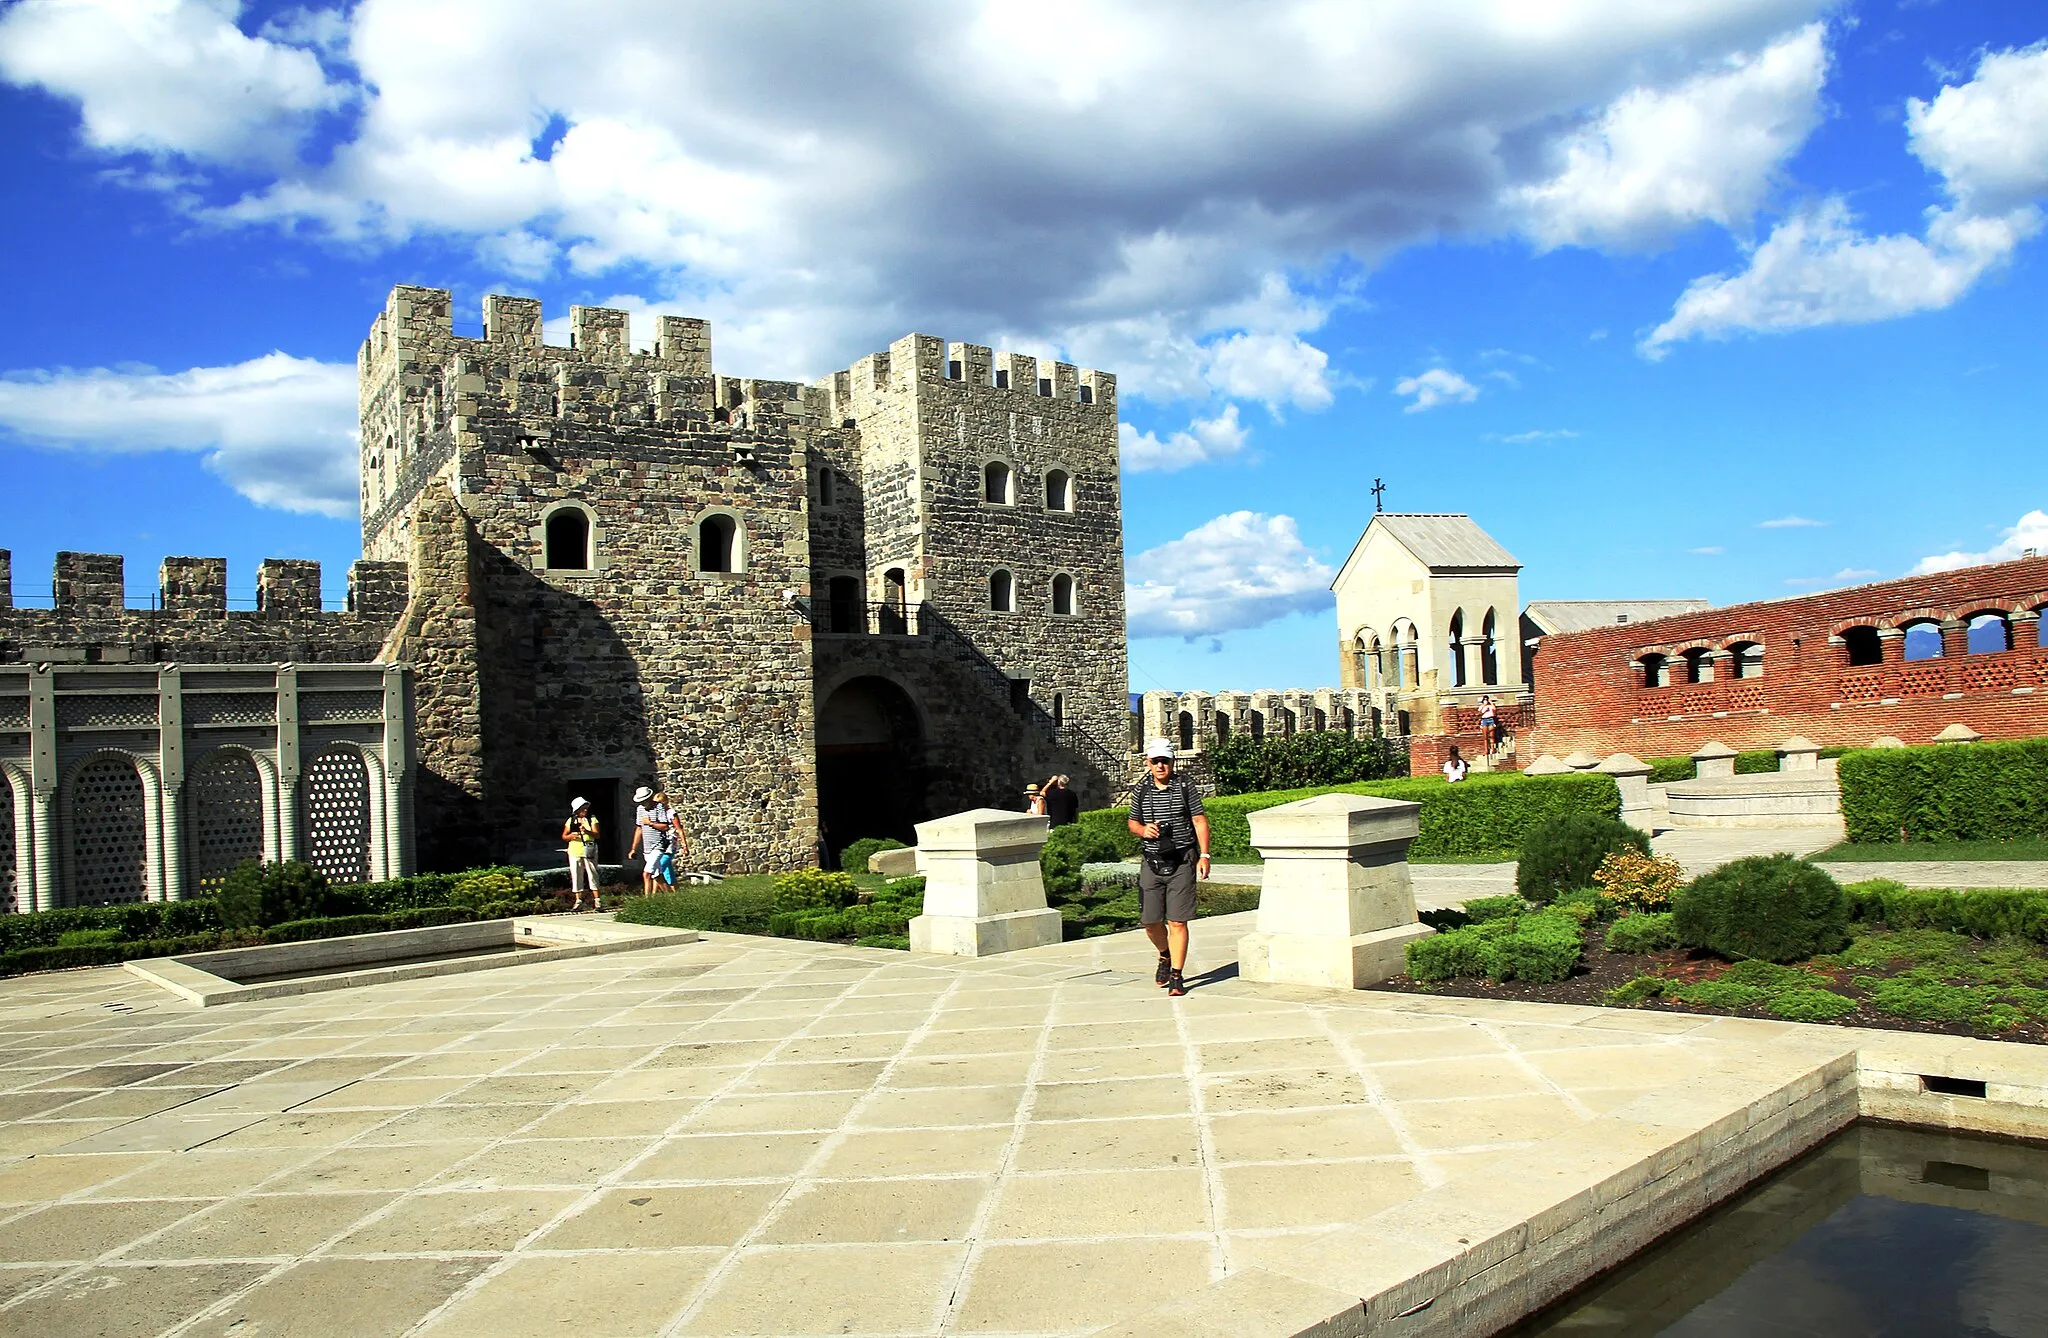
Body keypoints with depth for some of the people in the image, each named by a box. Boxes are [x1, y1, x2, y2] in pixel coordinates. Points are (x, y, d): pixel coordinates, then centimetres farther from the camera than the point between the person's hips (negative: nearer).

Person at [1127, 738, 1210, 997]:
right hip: (1151, 863, 3)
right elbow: (1131, 822, 17)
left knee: (1177, 922, -6)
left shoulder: (1185, 786, 1)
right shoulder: (1141, 790, 8)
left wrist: (1204, 855, -7)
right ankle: (1165, 956, 35)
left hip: (1182, 862, -3)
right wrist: (1142, 830, -7)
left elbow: (1200, 821, 1)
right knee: (1151, 922, 5)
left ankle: (1176, 976, 2)